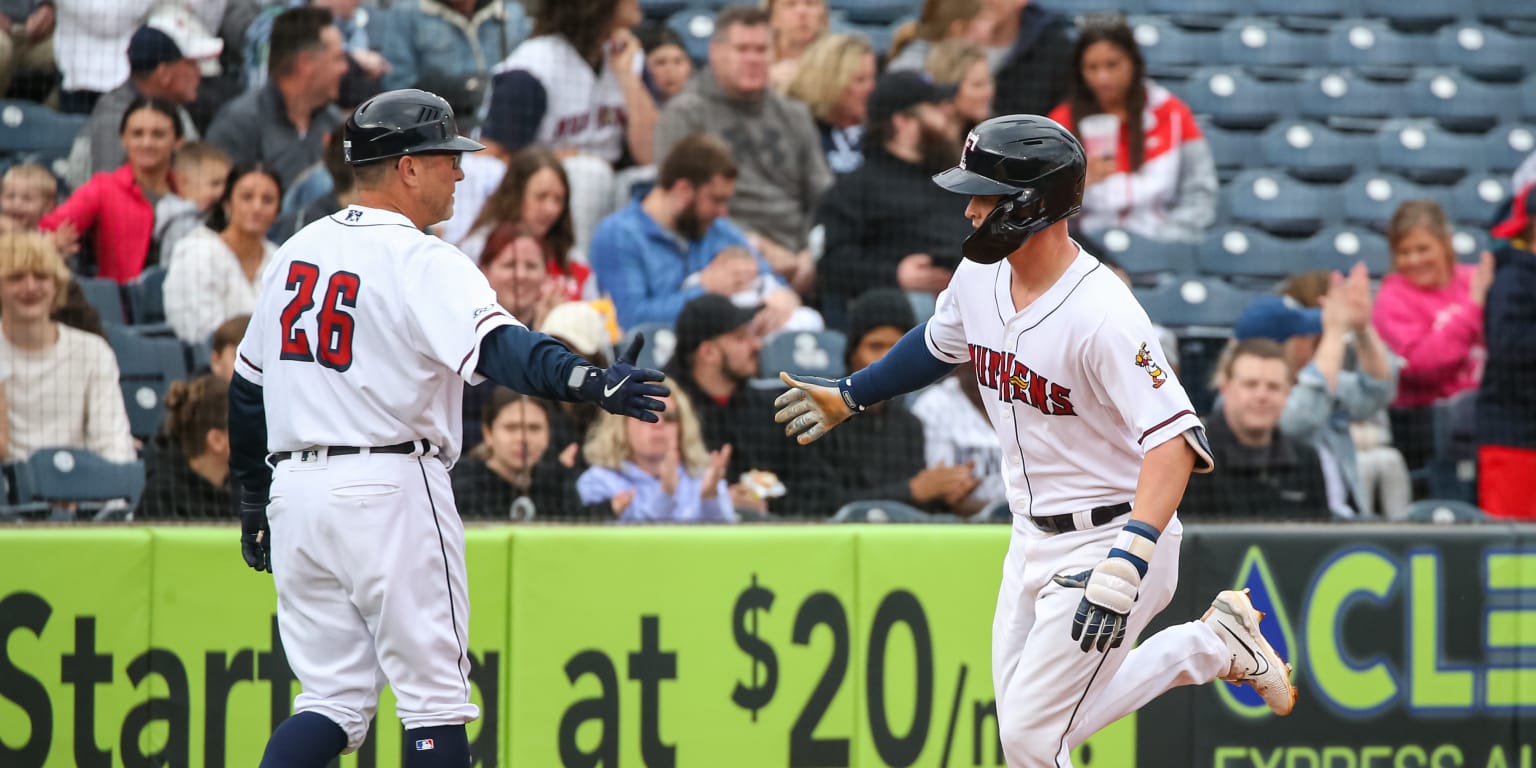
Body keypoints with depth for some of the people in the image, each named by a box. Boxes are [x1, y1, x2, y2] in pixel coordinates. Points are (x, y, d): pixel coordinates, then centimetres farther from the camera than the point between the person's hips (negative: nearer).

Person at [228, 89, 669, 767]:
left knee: (333, 699, 9)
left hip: (295, 490, 7)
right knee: (433, 697, 0)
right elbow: (496, 348, -28)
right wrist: (586, 381, -42)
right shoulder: (421, 262, -10)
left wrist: (253, 501, 27)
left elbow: (246, 384, 19)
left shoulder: (296, 252, 13)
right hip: (389, 485, -7)